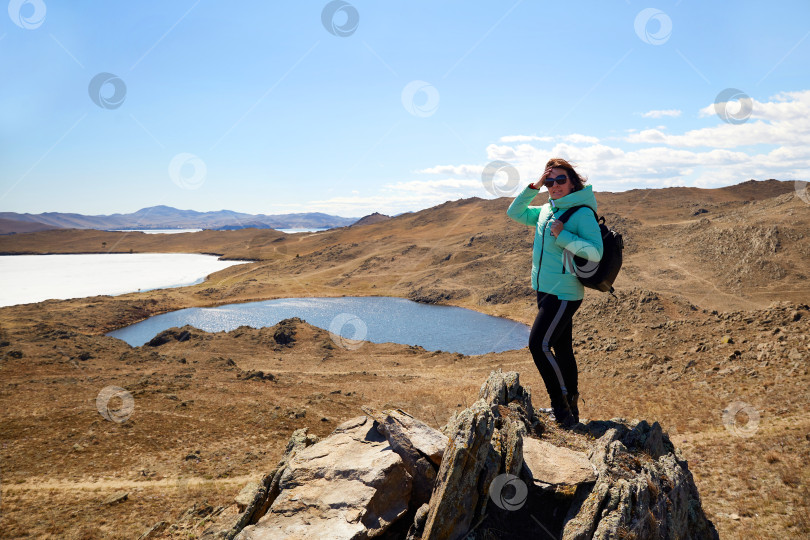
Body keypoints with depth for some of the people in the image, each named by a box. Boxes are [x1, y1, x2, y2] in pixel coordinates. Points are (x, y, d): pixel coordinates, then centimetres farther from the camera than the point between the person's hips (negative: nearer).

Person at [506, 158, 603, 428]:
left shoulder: (582, 213, -11)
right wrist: (534, 186, 6)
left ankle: (561, 402, 0)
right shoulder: (546, 211, 12)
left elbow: (595, 252, -18)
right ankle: (570, 410, 24)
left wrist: (563, 236, -21)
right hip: (546, 291, 8)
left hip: (564, 293, -8)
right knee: (562, 350, 14)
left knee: (539, 344, -14)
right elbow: (515, 212, 15)